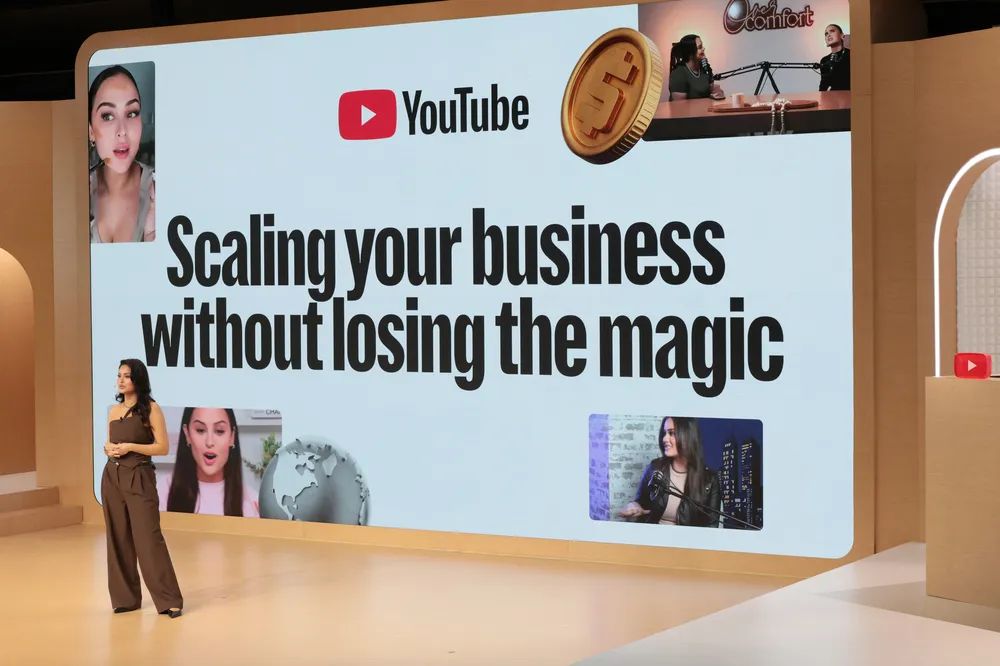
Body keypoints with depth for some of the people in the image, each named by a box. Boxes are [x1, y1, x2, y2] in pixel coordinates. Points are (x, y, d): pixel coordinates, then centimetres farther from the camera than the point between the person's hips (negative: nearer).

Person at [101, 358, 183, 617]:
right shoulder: (113, 411, 12)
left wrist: (130, 446, -16)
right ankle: (125, 597, 16)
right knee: (118, 538, 7)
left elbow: (162, 447, -8)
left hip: (139, 479, -6)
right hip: (112, 478, 6)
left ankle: (169, 600, -4)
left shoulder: (151, 409, -5)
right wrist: (108, 448, -1)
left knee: (148, 538, -9)